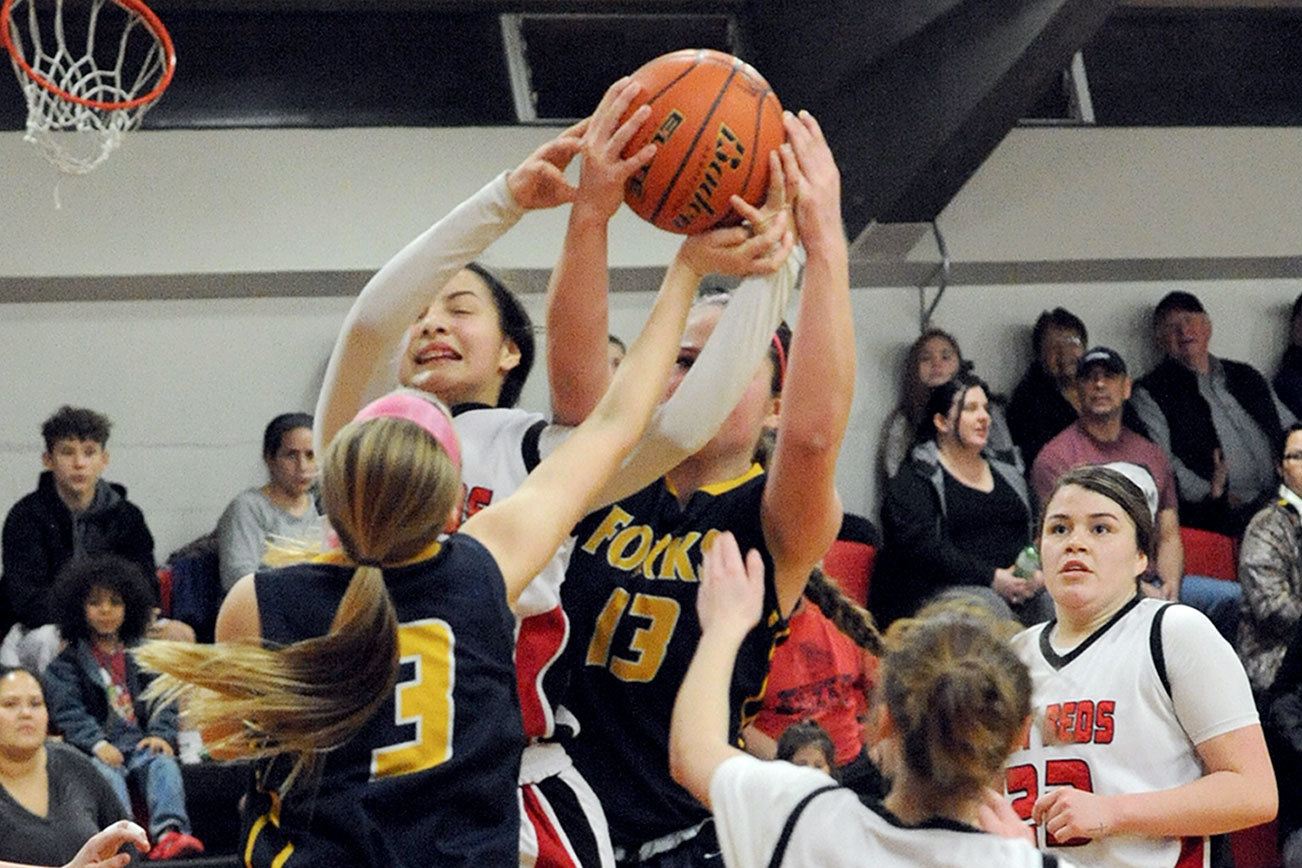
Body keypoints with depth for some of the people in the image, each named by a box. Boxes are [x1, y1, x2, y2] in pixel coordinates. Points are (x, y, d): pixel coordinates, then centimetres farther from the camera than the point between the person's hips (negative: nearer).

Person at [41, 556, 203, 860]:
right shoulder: (67, 663, 10)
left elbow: (162, 699, 13)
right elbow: (67, 711, -2)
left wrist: (161, 734, -7)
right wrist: (97, 744, -17)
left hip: (140, 743, 2)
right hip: (95, 749, -2)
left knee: (164, 763, -28)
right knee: (108, 774, -34)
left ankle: (169, 833, -49)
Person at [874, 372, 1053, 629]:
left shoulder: (1007, 476, 24)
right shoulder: (915, 481, 3)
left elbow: (1035, 535, 16)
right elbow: (922, 546, -11)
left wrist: (1035, 574, -9)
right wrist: (991, 578, -19)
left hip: (1013, 586, 5)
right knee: (988, 605, -36)